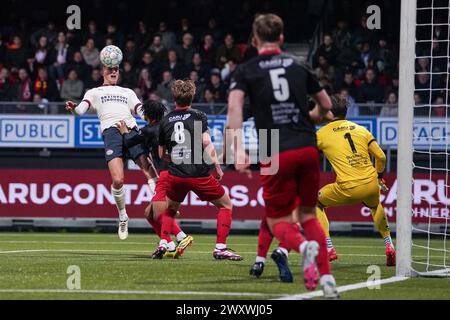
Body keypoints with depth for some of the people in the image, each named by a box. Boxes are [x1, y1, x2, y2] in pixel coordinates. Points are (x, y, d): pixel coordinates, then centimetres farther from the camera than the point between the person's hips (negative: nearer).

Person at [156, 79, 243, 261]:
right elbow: (207, 143, -12)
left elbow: (162, 154, 17)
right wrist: (217, 167, -6)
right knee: (226, 205, 11)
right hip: (200, 174, -3)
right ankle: (220, 247, -1)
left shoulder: (165, 121, 10)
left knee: (170, 209, 28)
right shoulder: (198, 116, 0)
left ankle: (163, 243, 9)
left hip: (176, 176, 3)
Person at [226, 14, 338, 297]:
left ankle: (305, 246, -26)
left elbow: (235, 105, -11)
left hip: (276, 155, -3)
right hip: (307, 149, 3)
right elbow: (326, 105, 21)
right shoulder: (299, 67, 13)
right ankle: (327, 277, 5)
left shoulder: (246, 70, 5)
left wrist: (238, 151, -17)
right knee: (308, 215, 19)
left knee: (278, 223, 8)